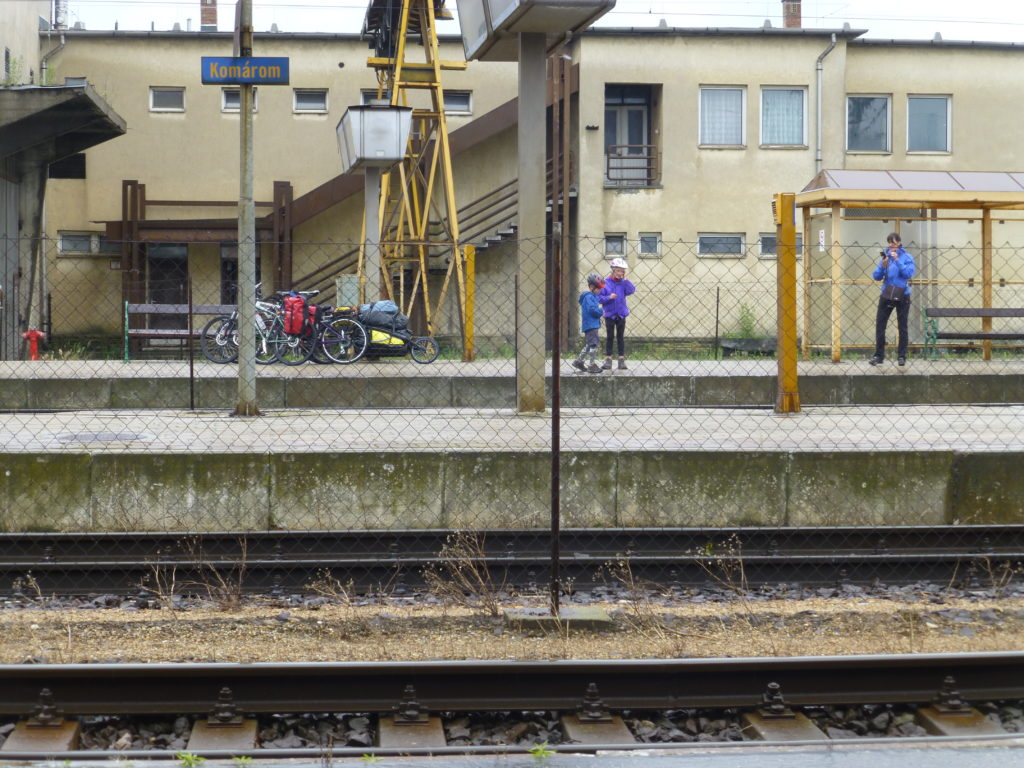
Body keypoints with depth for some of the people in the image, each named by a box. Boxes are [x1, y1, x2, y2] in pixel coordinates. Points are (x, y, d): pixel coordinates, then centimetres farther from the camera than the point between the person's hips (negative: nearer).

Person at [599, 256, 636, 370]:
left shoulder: (623, 283, 2)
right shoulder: (605, 283, -6)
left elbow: (631, 290, -15)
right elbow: (599, 298, -6)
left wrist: (625, 279, -12)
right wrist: (609, 297, -21)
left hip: (621, 314, 2)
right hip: (610, 314, -2)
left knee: (620, 337, 7)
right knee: (610, 337, 4)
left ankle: (622, 360, 11)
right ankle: (608, 360, 10)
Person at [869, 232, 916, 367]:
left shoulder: (907, 257, -2)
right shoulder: (885, 257, 5)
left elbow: (909, 273, -16)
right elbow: (876, 276, 1)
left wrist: (897, 260, -21)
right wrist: (882, 266, -17)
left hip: (902, 296, -2)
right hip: (886, 295, 3)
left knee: (902, 327, 4)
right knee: (880, 326, -2)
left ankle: (901, 356, 11)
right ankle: (879, 356, 4)